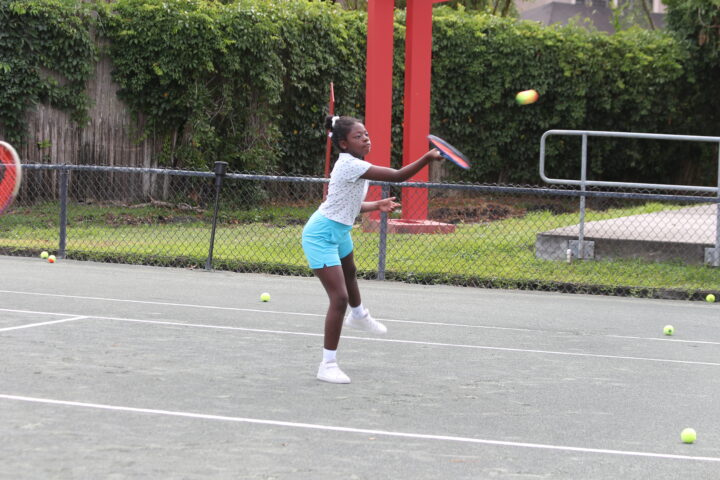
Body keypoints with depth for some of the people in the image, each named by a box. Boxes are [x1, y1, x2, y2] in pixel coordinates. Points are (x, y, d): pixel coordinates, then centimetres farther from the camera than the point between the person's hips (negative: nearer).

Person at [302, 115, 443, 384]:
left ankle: (358, 316, 69)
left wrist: (377, 206, -3)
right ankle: (328, 366, -9)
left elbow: (350, 205, 8)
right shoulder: (350, 165, -30)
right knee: (340, 298, -18)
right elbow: (397, 176, -36)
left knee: (349, 272, 37)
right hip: (321, 236, -11)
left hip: (339, 231, 11)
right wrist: (428, 157, -36)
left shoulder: (354, 164, 0)